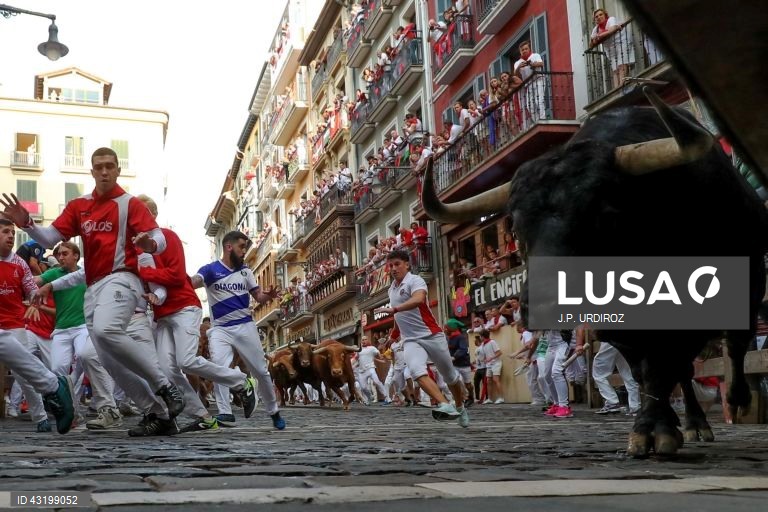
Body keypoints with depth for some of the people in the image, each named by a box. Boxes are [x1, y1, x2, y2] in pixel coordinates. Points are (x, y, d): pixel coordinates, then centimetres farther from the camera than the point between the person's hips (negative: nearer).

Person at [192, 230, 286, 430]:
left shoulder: (245, 271, 10)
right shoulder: (210, 269, -4)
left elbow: (258, 297, 10)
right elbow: (191, 283, -22)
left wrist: (269, 295, -14)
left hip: (245, 326, 3)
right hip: (220, 329, -3)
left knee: (261, 371, 7)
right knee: (219, 367, -22)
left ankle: (273, 411, 24)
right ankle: (225, 414, -17)